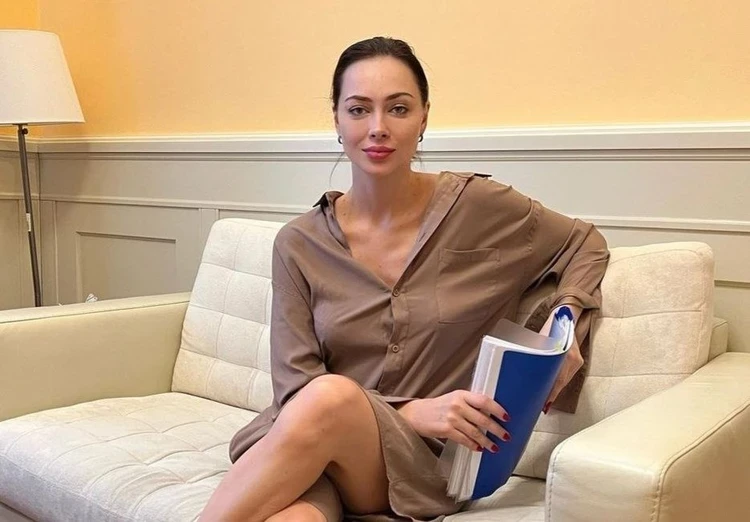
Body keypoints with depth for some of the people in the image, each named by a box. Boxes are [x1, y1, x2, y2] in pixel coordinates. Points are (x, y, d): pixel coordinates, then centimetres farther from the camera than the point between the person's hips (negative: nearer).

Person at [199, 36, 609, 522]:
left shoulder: (478, 206, 0)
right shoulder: (299, 244, 2)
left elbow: (587, 244, 16)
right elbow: (294, 383, -1)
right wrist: (412, 411, -16)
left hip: (420, 464, 0)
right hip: (298, 457, 1)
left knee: (330, 398, -35)